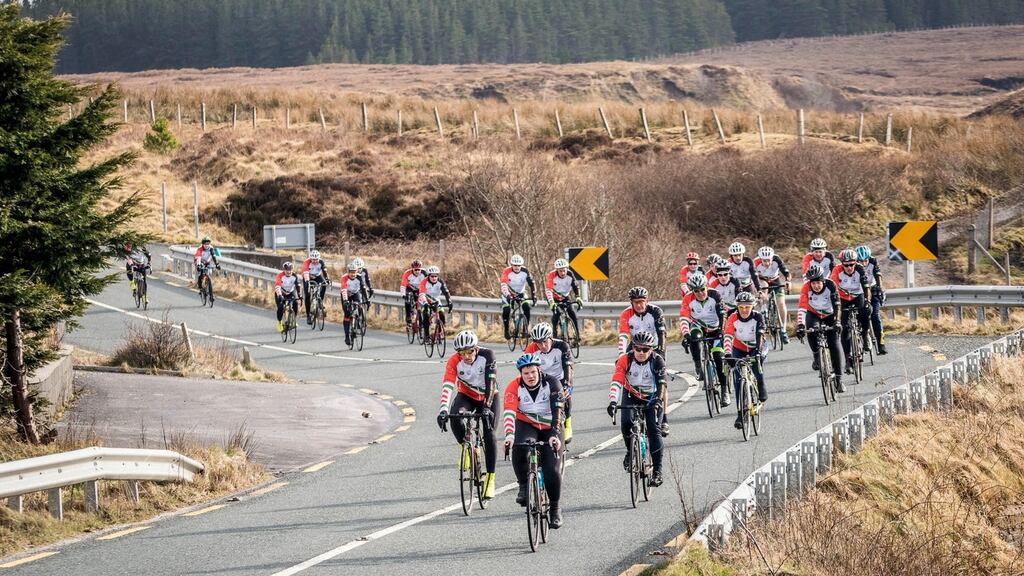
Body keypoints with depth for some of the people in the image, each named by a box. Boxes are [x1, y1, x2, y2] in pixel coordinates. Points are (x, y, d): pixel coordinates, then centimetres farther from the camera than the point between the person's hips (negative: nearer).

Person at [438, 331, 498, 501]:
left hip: (488, 397, -1)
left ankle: (490, 479, -8)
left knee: (488, 435, -16)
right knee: (455, 417, -31)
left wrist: (487, 407, -44)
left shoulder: (487, 356, -27)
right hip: (466, 396, 1)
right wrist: (443, 410, -48)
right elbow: (448, 385, -34)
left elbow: (491, 383, -33)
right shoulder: (454, 361, -24)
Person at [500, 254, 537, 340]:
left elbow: (531, 283, -21)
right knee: (506, 311, -21)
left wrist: (534, 295, -32)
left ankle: (525, 329, -10)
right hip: (509, 294, -2)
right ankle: (506, 331, -4)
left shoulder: (525, 271, -20)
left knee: (527, 307, -22)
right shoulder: (507, 272, -25)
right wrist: (508, 296, -49)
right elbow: (503, 285, -35)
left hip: (521, 293, 2)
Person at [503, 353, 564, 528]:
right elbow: (509, 412, -28)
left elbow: (557, 411, -27)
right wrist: (509, 435, -45)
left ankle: (554, 508, 11)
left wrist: (555, 435, -42)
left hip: (549, 428, 0)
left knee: (552, 470, -10)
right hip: (526, 425, 0)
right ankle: (523, 486, -14)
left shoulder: (551, 384, -18)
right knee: (519, 448, -34)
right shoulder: (514, 387, -17)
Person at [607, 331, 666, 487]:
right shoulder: (625, 360, -21)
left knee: (653, 430, -17)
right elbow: (616, 382, -31)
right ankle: (630, 451, 3)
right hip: (631, 396, 1)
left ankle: (657, 470, -12)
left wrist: (658, 401, -48)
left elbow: (661, 383, -30)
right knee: (626, 422, -26)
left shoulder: (657, 361, -21)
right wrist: (612, 401, -46)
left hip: (652, 398, -1)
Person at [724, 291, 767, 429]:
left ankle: (761, 389, -7)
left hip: (756, 347, -1)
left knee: (756, 362, -34)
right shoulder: (733, 318, -23)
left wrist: (758, 351, -52)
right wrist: (728, 354, -49)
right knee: (738, 380, -11)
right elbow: (728, 336, -33)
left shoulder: (758, 317, -23)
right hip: (739, 349, 1)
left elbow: (760, 335, -35)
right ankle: (740, 414, -5)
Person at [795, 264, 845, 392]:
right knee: (811, 329, -34)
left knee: (834, 347, -9)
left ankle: (839, 379, -3)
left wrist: (837, 322, -43)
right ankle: (817, 357, -12)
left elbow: (836, 305, -31)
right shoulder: (806, 288, -27)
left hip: (829, 315, 0)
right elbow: (801, 308, -35)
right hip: (813, 314, 0)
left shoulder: (830, 285, -27)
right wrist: (800, 326, -47)